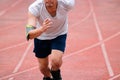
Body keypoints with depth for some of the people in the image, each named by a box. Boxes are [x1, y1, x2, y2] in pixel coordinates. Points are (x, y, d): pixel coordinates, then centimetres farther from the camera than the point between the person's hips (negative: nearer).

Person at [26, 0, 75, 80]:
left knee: (56, 61, -23)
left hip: (59, 35, -1)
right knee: (43, 68, 11)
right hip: (41, 37, 1)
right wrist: (42, 29, -63)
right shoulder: (34, 8, -36)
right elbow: (29, 35, -45)